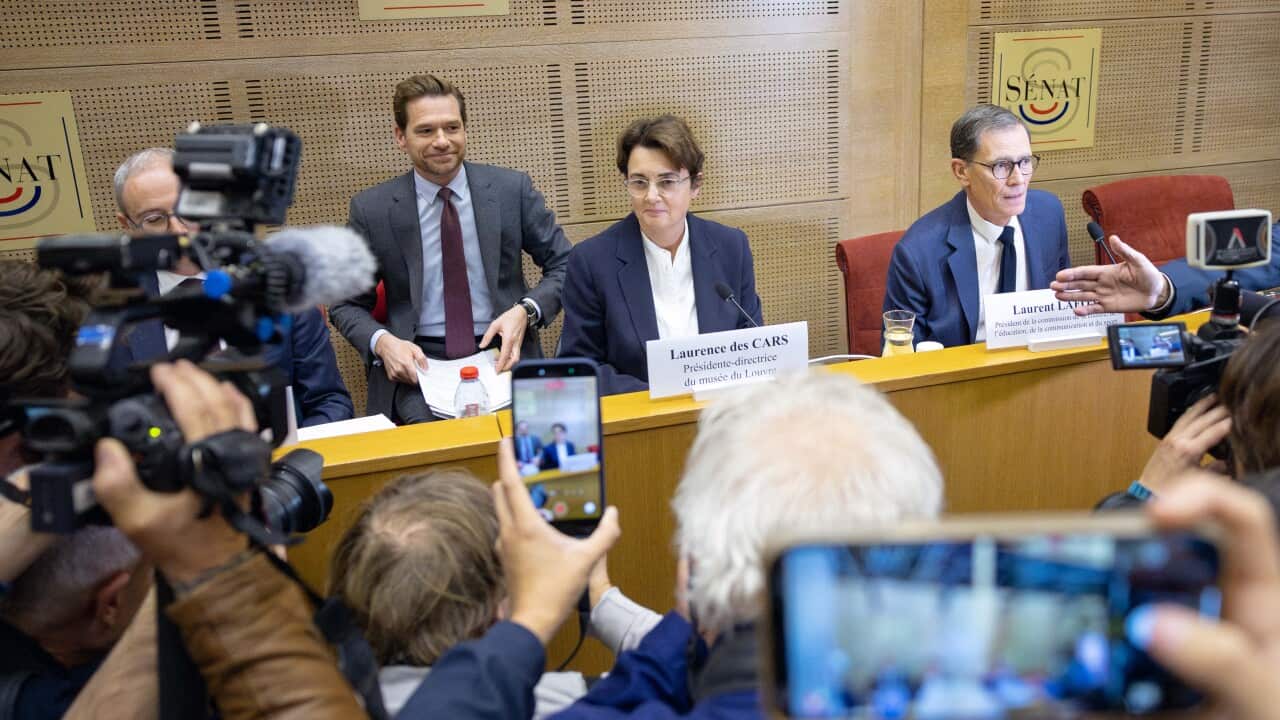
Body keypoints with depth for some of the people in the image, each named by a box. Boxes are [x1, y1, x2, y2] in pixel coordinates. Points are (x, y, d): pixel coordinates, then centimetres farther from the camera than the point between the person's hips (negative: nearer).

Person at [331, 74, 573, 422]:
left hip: (501, 354, 1)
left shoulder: (512, 189, 2)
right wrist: (381, 341, -12)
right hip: (417, 365, 0)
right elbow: (346, 304, 10)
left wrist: (526, 311, -12)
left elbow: (564, 265, 8)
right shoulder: (371, 209, 2)